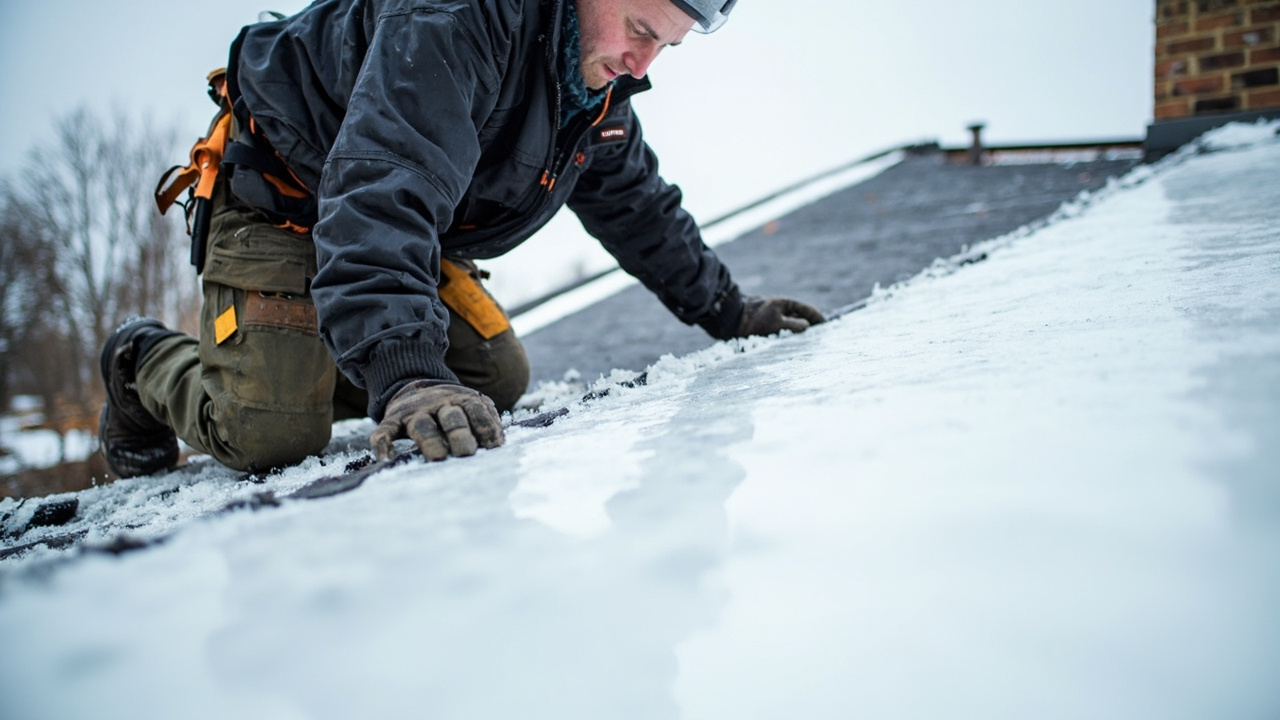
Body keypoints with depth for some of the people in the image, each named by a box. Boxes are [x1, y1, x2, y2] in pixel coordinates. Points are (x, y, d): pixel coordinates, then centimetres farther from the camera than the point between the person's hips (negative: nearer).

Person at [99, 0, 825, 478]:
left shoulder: (600, 89, -3)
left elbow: (640, 208, 12)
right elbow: (384, 192, -45)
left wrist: (729, 311, 13)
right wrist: (403, 372, -55)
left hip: (410, 233, 8)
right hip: (282, 206, -8)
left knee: (499, 376, -1)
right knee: (274, 434, -21)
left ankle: (313, 368, 14)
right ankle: (146, 361, 11)